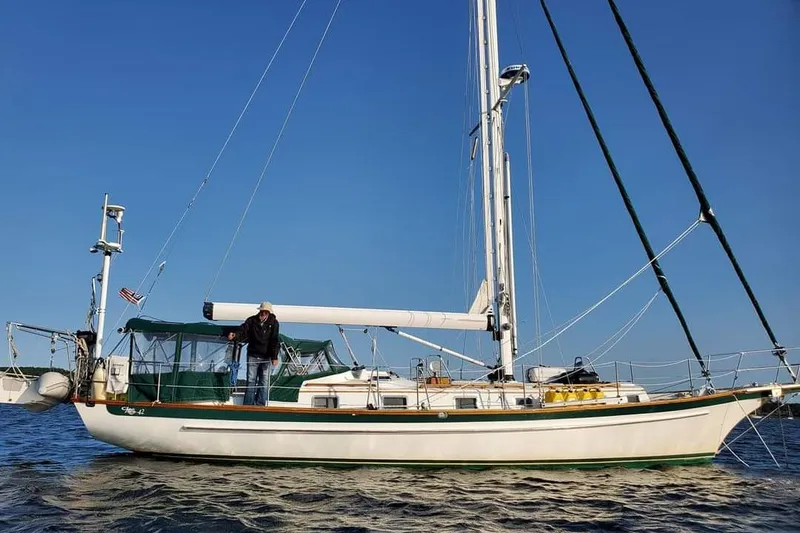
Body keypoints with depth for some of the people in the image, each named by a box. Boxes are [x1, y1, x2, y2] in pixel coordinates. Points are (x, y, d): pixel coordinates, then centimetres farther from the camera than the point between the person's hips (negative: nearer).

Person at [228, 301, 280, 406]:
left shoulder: (273, 323, -4)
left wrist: (274, 357, -16)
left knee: (264, 381, 3)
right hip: (253, 355, 0)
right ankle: (248, 405, 4)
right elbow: (242, 331, -8)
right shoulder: (251, 320, -1)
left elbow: (275, 341, -9)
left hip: (266, 357, 0)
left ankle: (260, 404, 9)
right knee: (251, 381, 0)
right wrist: (234, 335, -31)